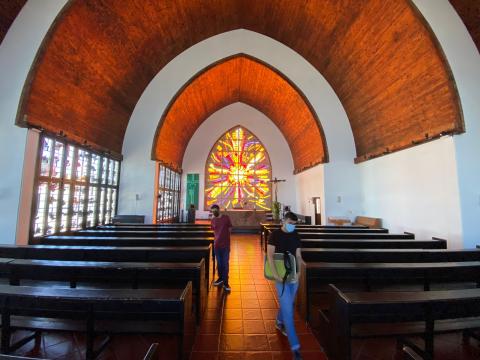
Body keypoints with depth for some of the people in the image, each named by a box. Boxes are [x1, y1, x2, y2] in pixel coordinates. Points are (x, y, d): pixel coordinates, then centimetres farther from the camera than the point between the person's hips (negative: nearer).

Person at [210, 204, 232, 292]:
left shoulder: (226, 217, -6)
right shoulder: (213, 220, 4)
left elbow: (230, 229, 1)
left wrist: (225, 237, 0)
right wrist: (218, 238, 6)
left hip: (225, 245, -3)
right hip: (216, 245, 4)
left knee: (225, 264, 2)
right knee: (219, 263, 16)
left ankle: (225, 283, 11)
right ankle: (220, 278, 34)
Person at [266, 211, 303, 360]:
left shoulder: (296, 236, 3)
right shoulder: (274, 235, -12)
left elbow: (298, 255, 7)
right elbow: (270, 255, -16)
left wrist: (299, 271, -6)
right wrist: (275, 273, -24)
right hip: (281, 275, -5)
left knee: (288, 303, 22)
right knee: (288, 309, -4)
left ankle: (279, 323, 50)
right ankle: (295, 346, 7)